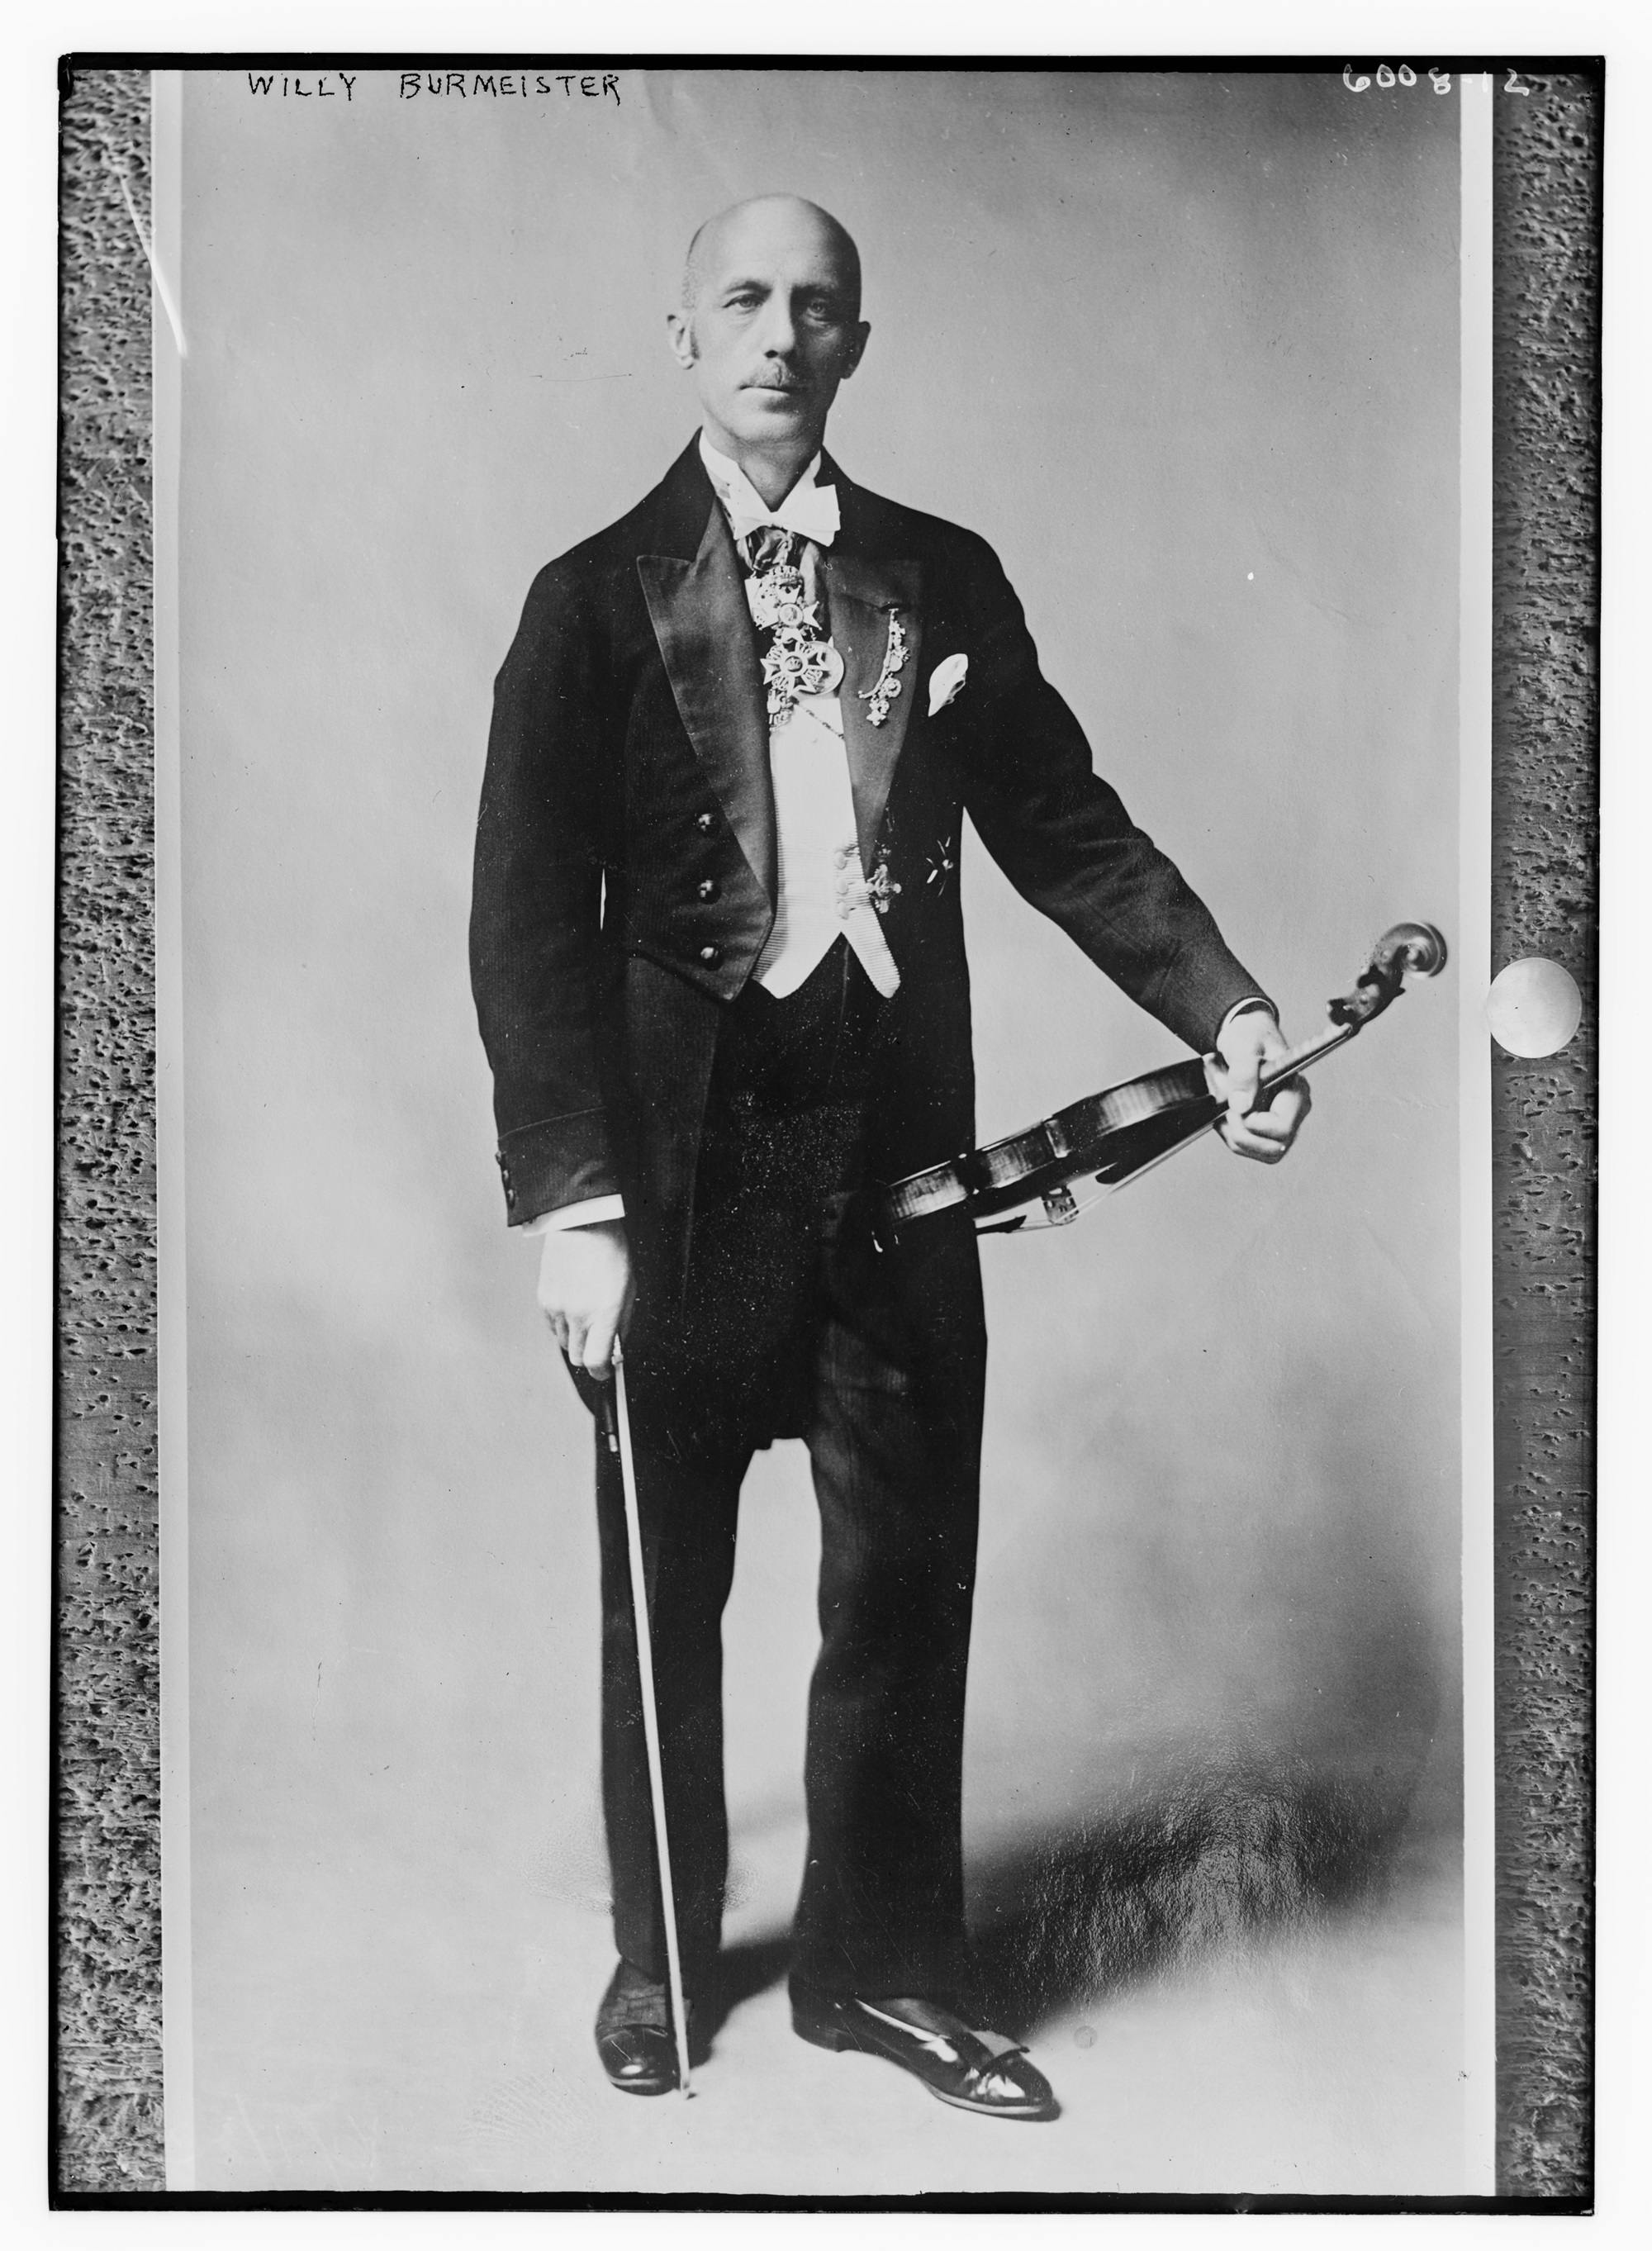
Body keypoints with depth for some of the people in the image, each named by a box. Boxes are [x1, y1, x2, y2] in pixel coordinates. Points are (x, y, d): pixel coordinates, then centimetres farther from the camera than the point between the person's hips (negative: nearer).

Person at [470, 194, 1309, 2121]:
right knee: (664, 1586, 11)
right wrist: (570, 1201, -18)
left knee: (908, 1574, 9)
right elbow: (528, 916, -9)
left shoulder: (947, 582, 9)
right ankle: (660, 1956, 32)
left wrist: (1225, 1010, -5)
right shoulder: (596, 600, -2)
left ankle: (881, 1963, 28)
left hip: (896, 1140, 3)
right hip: (686, 1148, -2)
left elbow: (1065, 826, 9)